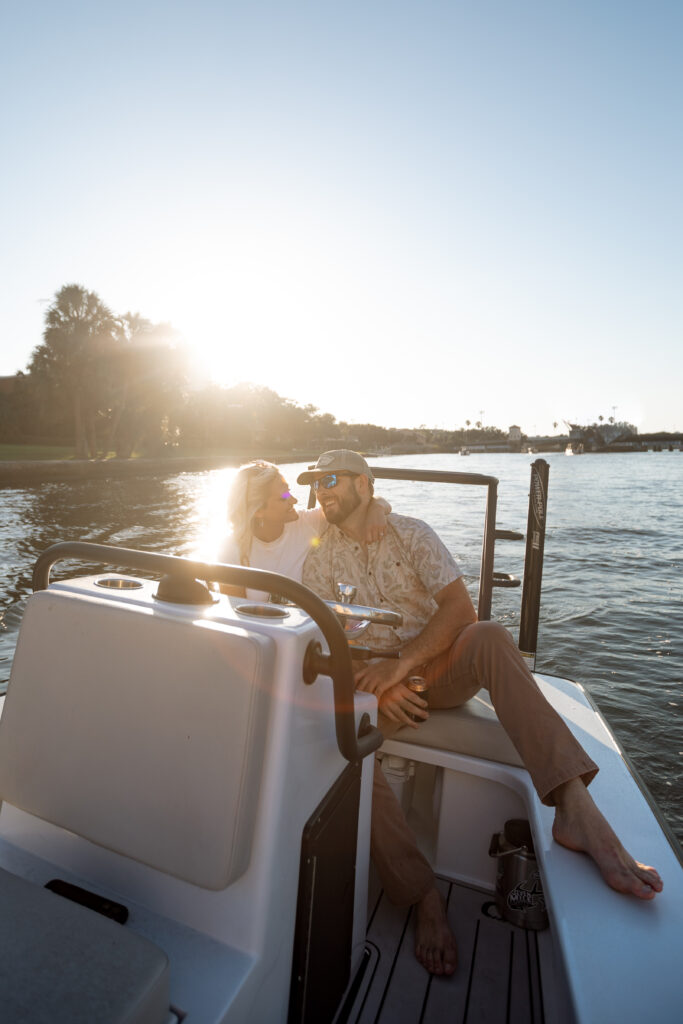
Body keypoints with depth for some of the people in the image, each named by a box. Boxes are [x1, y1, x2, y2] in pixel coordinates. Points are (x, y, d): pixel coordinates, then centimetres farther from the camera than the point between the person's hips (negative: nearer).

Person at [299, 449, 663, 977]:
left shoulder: (411, 532, 1)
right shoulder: (319, 561, 7)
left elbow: (459, 607, -10)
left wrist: (401, 661, -23)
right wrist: (379, 685, -16)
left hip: (438, 667, -1)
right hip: (370, 681, 2)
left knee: (491, 637, -31)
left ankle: (575, 810, -38)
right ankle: (424, 896, -19)